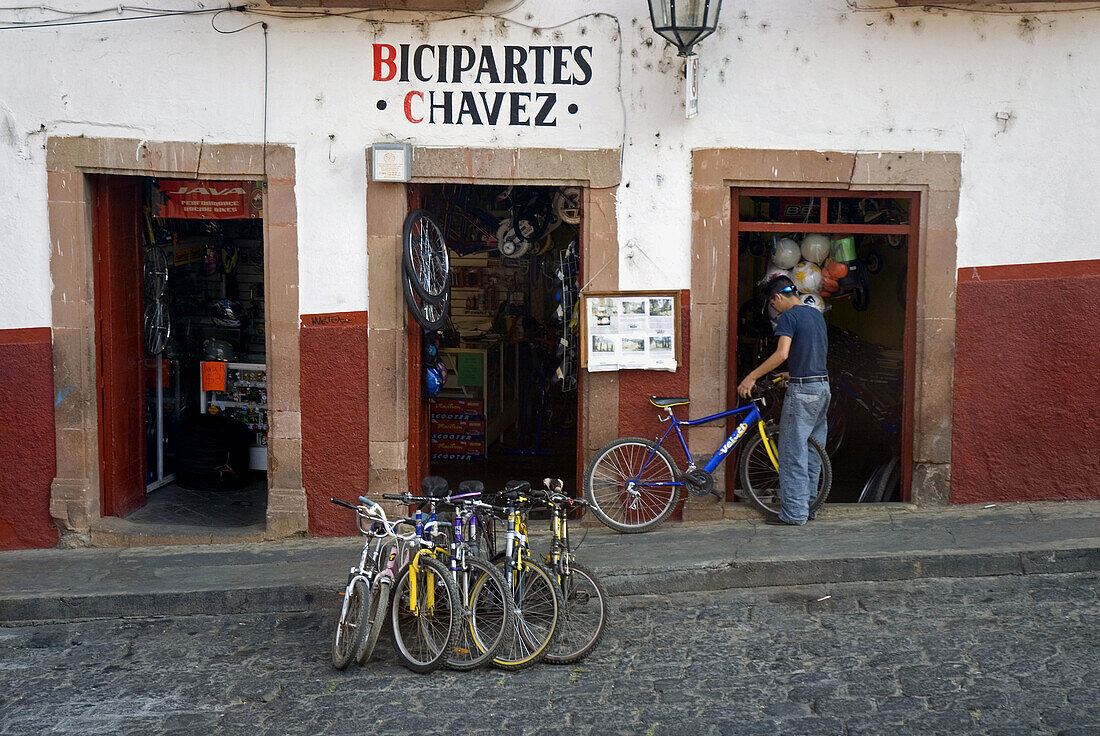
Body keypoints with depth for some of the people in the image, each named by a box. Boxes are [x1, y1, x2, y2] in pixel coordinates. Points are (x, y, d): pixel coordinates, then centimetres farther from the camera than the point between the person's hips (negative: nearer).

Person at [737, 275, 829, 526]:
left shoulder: (789, 316, -11)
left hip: (802, 391, -9)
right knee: (813, 450, 15)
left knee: (792, 452, -3)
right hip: (823, 386, 9)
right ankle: (809, 504, 22)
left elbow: (782, 354, -22)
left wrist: (752, 377, -18)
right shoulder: (816, 314, 16)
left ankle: (794, 512, -1)